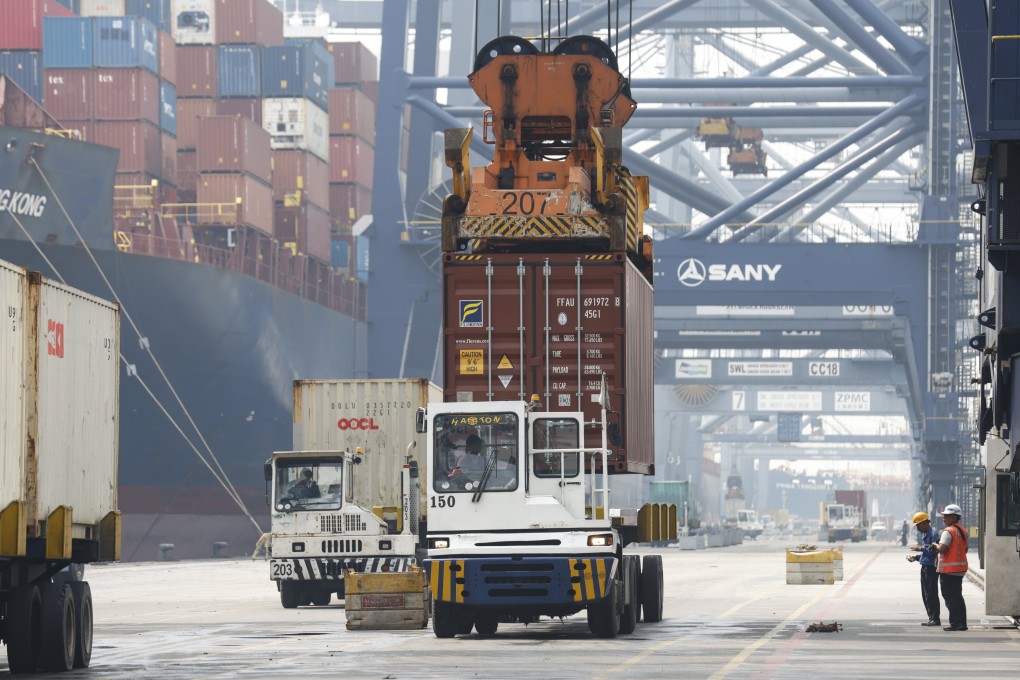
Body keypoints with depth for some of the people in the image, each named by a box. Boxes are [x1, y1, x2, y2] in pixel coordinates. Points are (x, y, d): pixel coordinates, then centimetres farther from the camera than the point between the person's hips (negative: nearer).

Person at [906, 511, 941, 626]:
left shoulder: (933, 534, -12)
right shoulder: (923, 535, 19)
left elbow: (934, 551, -20)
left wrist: (921, 549, -19)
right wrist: (915, 557, 14)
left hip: (931, 568, -10)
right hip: (924, 567, 10)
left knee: (931, 594, -9)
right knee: (925, 595, 10)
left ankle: (936, 618, -7)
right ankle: (931, 618, 15)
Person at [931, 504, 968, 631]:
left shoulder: (948, 531, -16)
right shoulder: (963, 531, 13)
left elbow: (942, 548, -24)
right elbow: (965, 548, 19)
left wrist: (936, 545, -5)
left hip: (949, 569, -9)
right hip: (961, 568, 9)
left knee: (949, 597, -4)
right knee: (958, 596, 15)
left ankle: (955, 623, -7)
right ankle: (962, 623, 16)